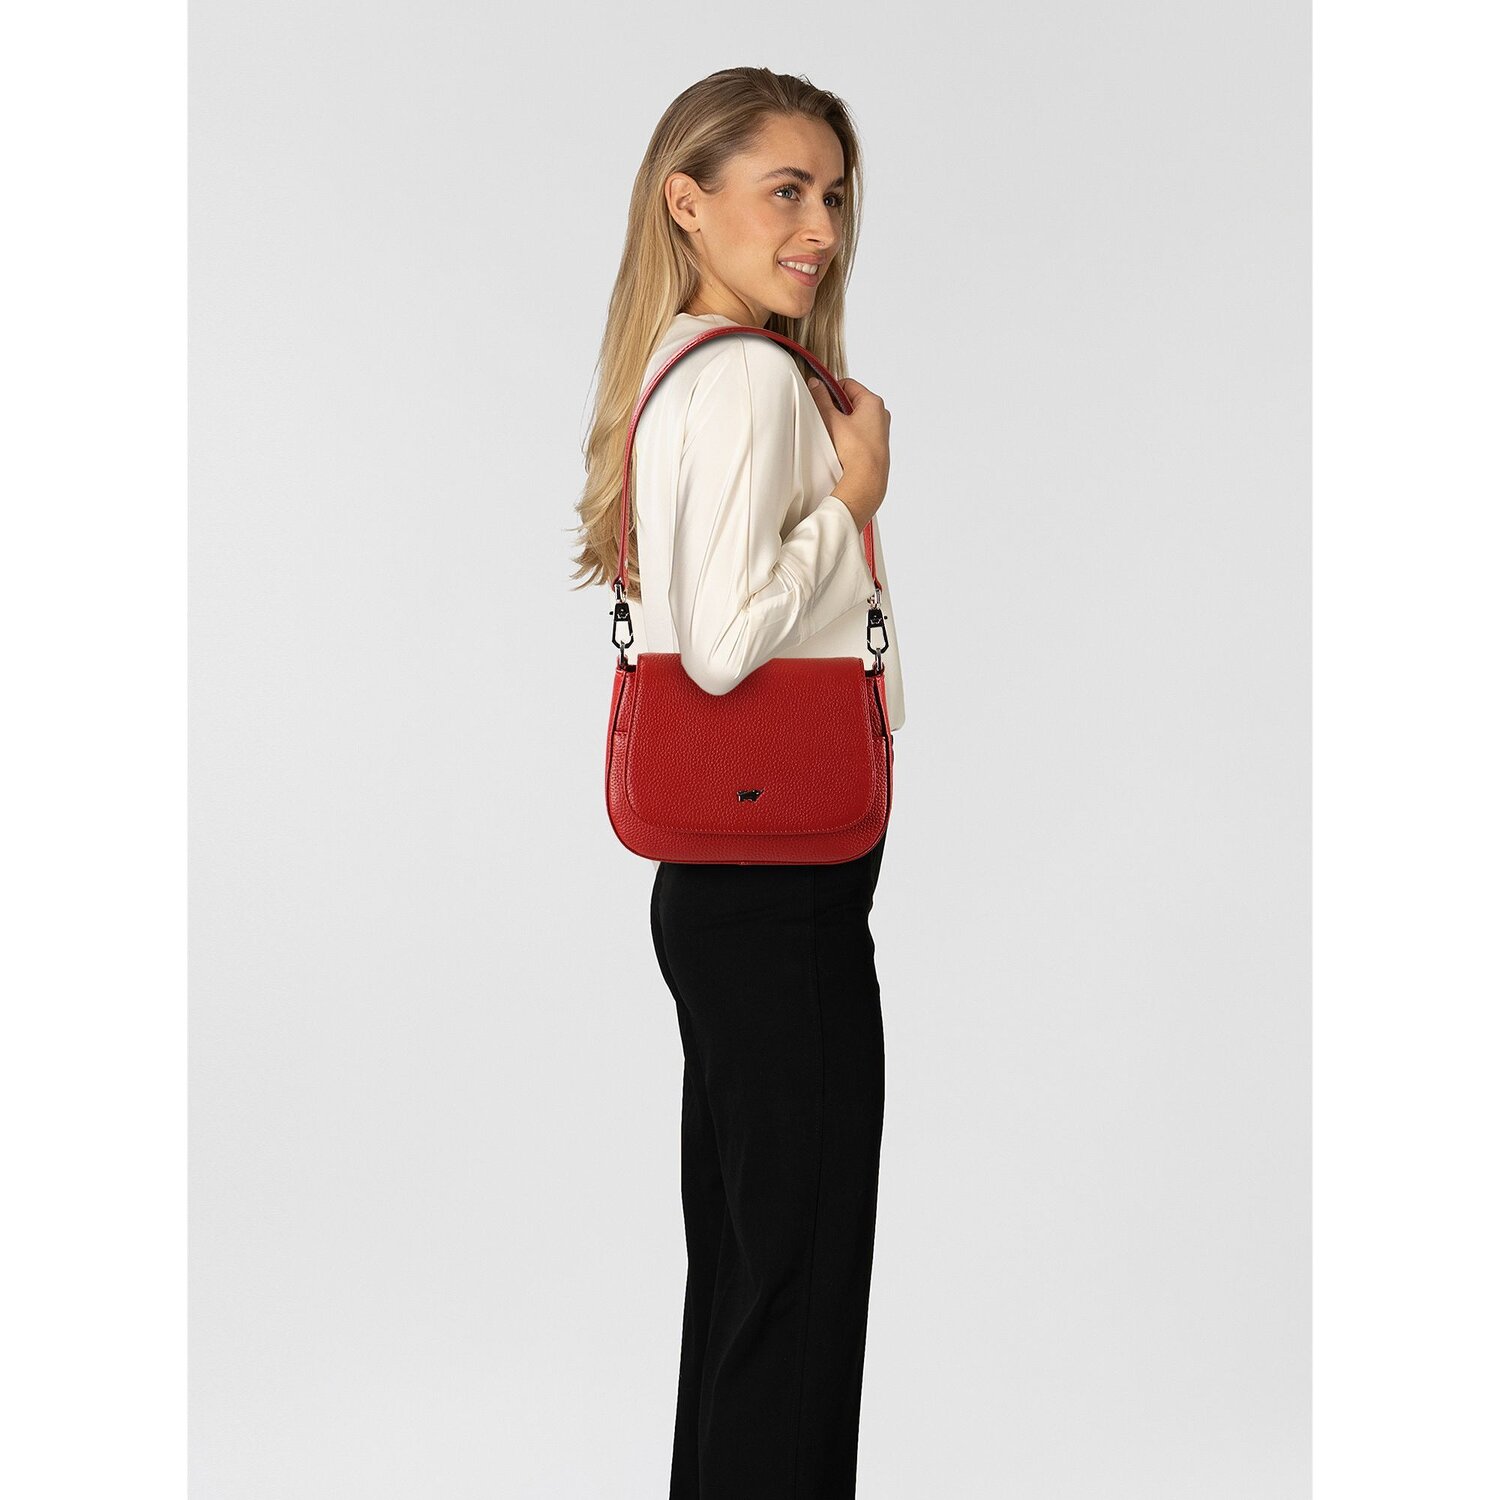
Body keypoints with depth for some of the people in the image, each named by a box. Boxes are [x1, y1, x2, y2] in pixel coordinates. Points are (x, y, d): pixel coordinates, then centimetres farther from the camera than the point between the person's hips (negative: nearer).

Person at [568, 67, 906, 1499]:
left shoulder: (679, 368, 15)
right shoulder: (757, 375, -15)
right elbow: (726, 638, -23)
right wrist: (855, 499, -12)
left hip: (717, 883, 10)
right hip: (778, 888, -10)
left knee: (734, 1262, 18)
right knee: (800, 1280, -1)